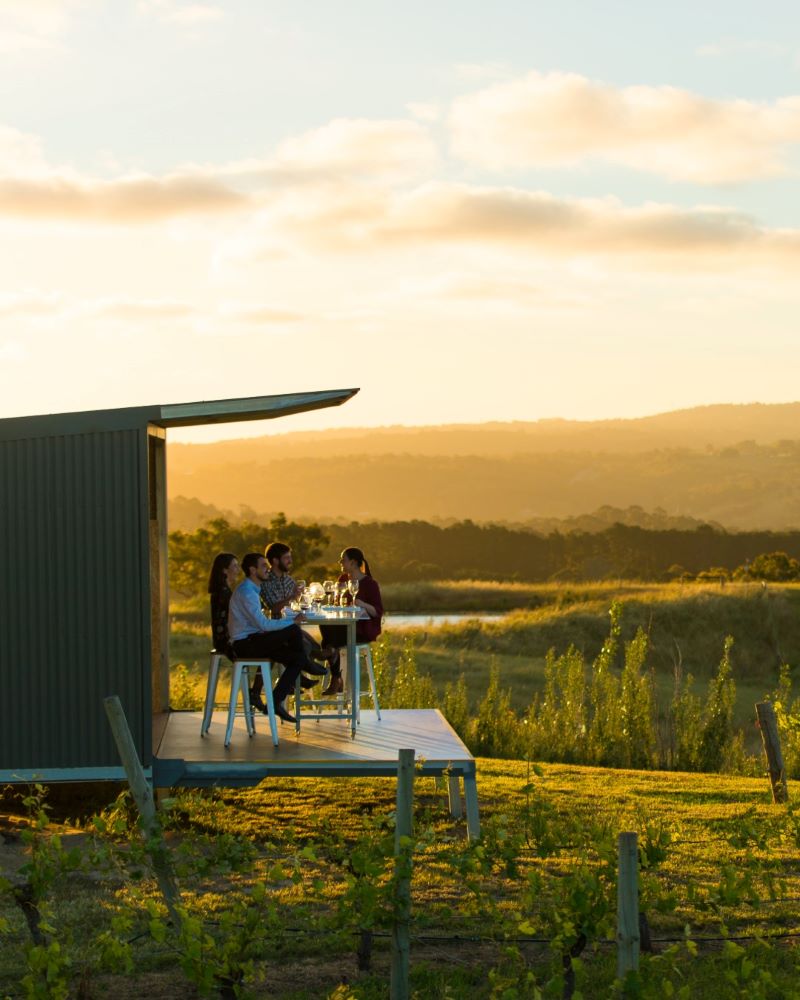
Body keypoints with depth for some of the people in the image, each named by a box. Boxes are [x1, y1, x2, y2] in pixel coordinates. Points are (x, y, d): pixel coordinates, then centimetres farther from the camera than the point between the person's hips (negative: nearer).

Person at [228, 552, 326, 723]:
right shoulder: (246, 592, -15)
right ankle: (307, 664, 8)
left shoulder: (251, 590, 19)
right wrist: (292, 621, -15)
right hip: (245, 644, -10)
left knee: (297, 659, 3)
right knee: (294, 630, -18)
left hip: (250, 641, 10)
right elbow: (263, 624, -21)